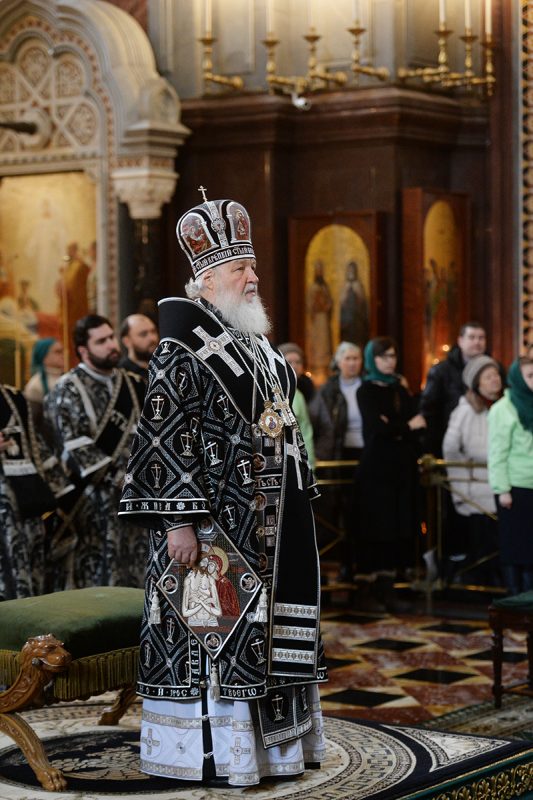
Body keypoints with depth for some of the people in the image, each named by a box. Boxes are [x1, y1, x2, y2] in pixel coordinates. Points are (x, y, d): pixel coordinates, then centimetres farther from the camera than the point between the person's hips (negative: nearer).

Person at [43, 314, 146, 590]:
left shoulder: (133, 384, 13)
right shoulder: (68, 390, -5)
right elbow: (75, 447, -13)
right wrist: (116, 479, -15)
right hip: (93, 503, -5)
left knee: (132, 579, 5)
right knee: (95, 576, -5)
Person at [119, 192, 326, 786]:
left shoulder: (253, 342, 15)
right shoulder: (182, 347, -11)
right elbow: (162, 437, -16)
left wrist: (295, 509, 19)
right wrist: (178, 521, -22)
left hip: (267, 517, 9)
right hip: (215, 519, -9)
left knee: (259, 621, 13)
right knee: (211, 622, -3)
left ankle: (269, 737, 23)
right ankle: (210, 750, 5)